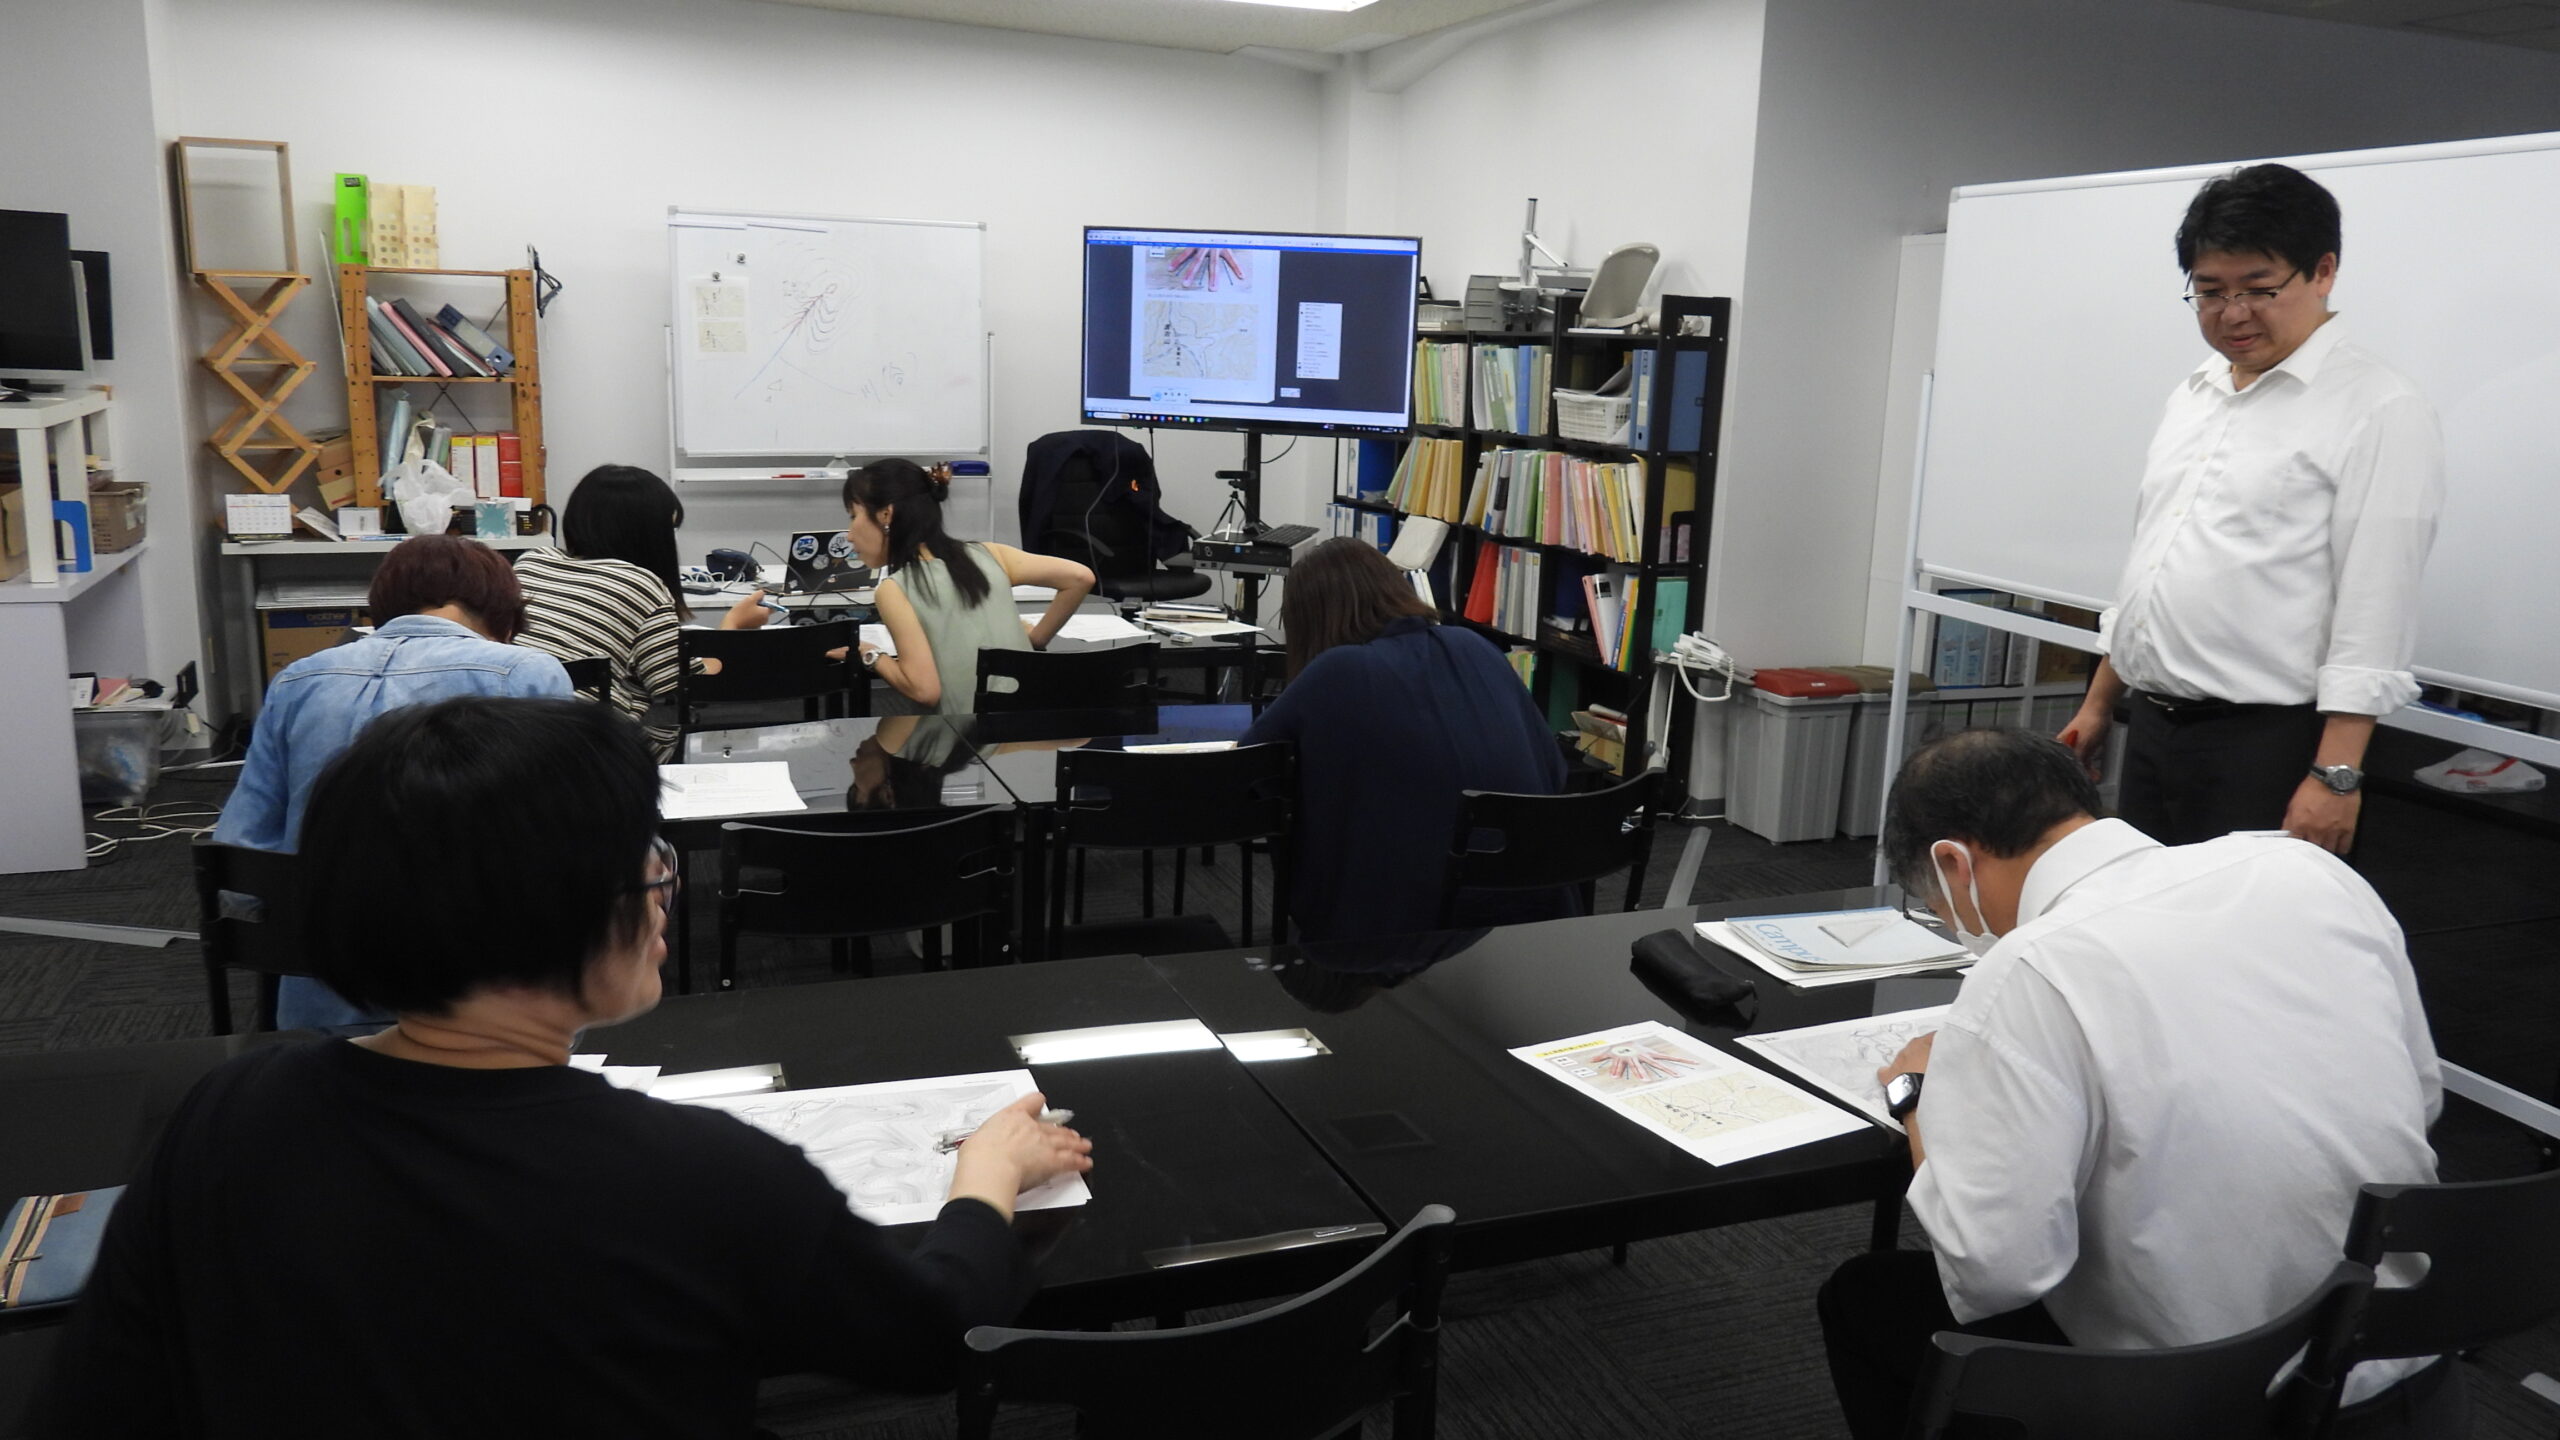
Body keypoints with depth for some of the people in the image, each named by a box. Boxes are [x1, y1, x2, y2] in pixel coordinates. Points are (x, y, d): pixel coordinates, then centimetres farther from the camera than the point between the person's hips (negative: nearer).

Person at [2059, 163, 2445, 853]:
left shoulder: (2380, 410, -8)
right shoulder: (2194, 395, 14)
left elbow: (2375, 610, -14)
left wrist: (2336, 775, -19)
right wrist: (2099, 702, 20)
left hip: (2265, 745, -7)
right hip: (2151, 728, 7)